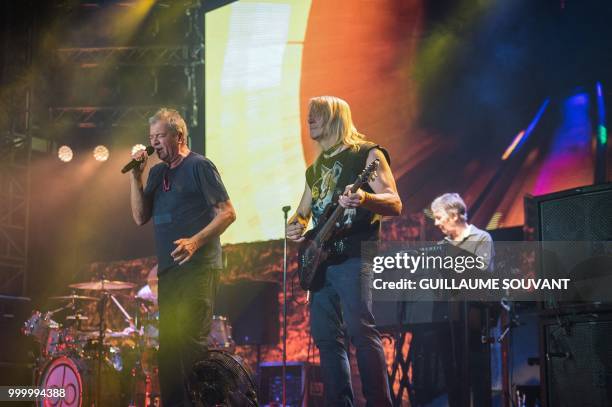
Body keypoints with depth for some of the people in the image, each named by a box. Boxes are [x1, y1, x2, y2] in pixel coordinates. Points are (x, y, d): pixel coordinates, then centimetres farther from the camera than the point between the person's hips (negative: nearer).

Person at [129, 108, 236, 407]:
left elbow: (227, 213, -9)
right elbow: (140, 217, 13)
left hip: (197, 267, -8)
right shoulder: (158, 173, 18)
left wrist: (195, 241, -22)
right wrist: (136, 176, 3)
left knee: (190, 338, -16)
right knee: (168, 343, 9)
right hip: (168, 269, 8)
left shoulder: (199, 166, -4)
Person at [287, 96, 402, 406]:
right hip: (321, 261, 8)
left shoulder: (367, 155, 0)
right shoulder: (315, 169, 21)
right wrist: (294, 226, 4)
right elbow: (302, 213, 29)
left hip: (355, 258, -7)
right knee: (325, 337, 4)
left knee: (361, 330, -16)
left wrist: (364, 199, -30)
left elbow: (395, 205, -9)